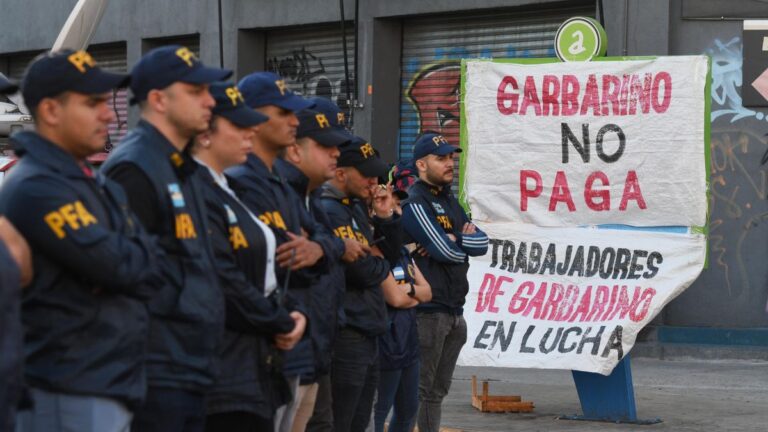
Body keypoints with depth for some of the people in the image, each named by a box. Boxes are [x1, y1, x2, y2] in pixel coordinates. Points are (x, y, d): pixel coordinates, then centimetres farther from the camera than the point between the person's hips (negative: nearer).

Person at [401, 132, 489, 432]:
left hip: (454, 310, 9)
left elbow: (482, 244, 8)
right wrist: (465, 240, 3)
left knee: (437, 391, 12)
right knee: (420, 390, -8)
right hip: (427, 310, -9)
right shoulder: (415, 203, -10)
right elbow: (447, 251, -17)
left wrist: (453, 239, -10)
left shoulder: (449, 202, 19)